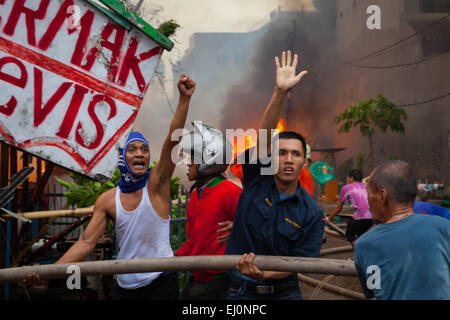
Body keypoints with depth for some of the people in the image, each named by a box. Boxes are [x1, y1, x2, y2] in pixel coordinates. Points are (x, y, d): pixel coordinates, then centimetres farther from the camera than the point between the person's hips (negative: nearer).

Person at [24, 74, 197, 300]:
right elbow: (86, 242, -1)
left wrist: (184, 98, -31)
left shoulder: (157, 184, -7)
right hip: (125, 284, 3)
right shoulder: (107, 200, 0)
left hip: (161, 281, -3)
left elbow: (173, 140, -20)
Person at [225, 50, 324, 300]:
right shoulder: (258, 179, -4)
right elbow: (264, 137, -18)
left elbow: (299, 261, -7)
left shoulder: (311, 213, -6)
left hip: (283, 290, 0)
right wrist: (280, 92, -30)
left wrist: (263, 274, -25)